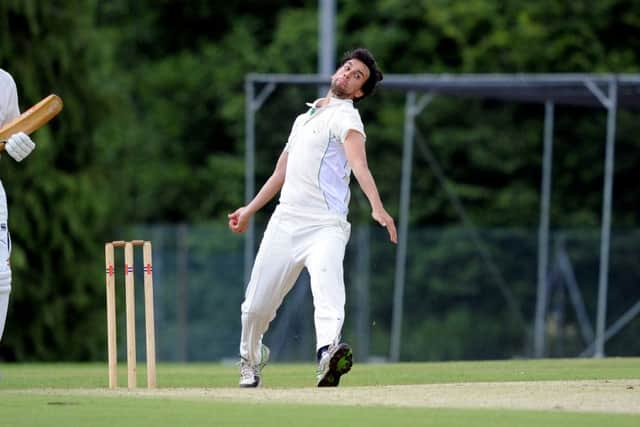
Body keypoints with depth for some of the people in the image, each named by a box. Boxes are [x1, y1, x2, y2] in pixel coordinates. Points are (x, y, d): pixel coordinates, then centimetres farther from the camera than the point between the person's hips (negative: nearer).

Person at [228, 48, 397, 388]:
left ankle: (328, 354, -53)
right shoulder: (305, 117, 22)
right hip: (285, 222, 6)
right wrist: (250, 209, 38)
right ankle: (250, 360, 33)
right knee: (256, 306, 7)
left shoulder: (345, 117, -2)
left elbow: (358, 164, -21)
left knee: (328, 290, -31)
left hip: (325, 228, -6)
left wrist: (377, 208, -38)